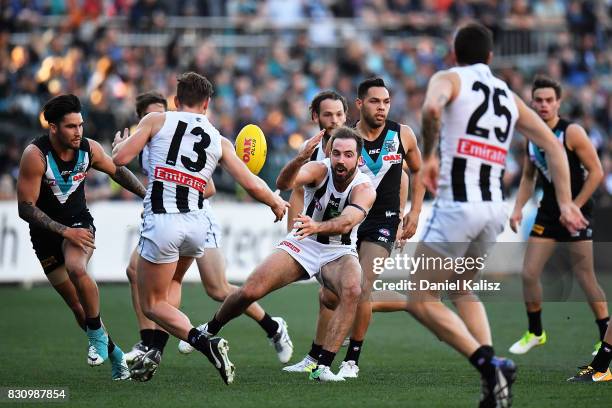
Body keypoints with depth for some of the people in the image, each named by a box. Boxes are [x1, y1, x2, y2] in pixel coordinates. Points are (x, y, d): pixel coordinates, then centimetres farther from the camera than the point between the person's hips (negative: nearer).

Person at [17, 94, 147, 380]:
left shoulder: (90, 149, -11)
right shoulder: (35, 155, -23)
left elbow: (118, 172, 11)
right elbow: (26, 208, -22)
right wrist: (65, 232, -27)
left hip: (79, 224, 1)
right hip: (46, 232, -1)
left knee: (76, 269, -33)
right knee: (78, 307, 1)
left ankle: (97, 336, -16)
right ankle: (113, 353, 23)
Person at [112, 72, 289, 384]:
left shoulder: (156, 120, 4)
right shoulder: (219, 141, 11)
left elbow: (120, 158, -1)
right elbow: (251, 184, 9)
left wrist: (120, 142, 22)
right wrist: (276, 203, 28)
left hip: (162, 221, -4)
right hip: (197, 223, 4)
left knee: (152, 304, 6)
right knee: (171, 285, 32)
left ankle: (204, 343, -15)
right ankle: (156, 351, 22)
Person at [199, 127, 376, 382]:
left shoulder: (365, 189, -21)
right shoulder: (319, 170, -18)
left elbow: (347, 222, -40)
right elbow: (286, 182, -40)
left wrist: (316, 227, -60)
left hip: (339, 253, -1)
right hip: (302, 245, 1)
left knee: (352, 291, -33)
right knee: (250, 291, -12)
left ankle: (323, 366, -30)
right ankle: (210, 330, 19)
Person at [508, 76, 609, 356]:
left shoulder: (572, 133, -14)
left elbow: (596, 172, -14)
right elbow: (528, 177, 17)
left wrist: (574, 208, -16)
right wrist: (518, 209, 4)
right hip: (548, 212, 6)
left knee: (585, 277, -3)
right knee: (528, 274, 1)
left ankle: (606, 338, 7)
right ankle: (535, 332, 19)